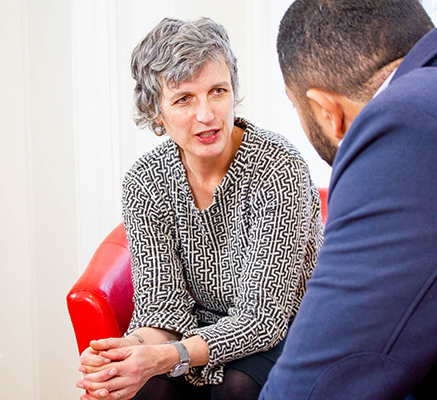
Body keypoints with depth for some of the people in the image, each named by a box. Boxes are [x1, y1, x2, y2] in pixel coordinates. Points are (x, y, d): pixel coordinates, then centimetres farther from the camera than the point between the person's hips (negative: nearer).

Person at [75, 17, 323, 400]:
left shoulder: (279, 170, -22)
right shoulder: (144, 183, -8)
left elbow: (262, 317, -24)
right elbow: (164, 304, -10)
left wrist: (165, 358, -40)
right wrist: (135, 347, -34)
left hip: (286, 336, -2)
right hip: (207, 332, 3)